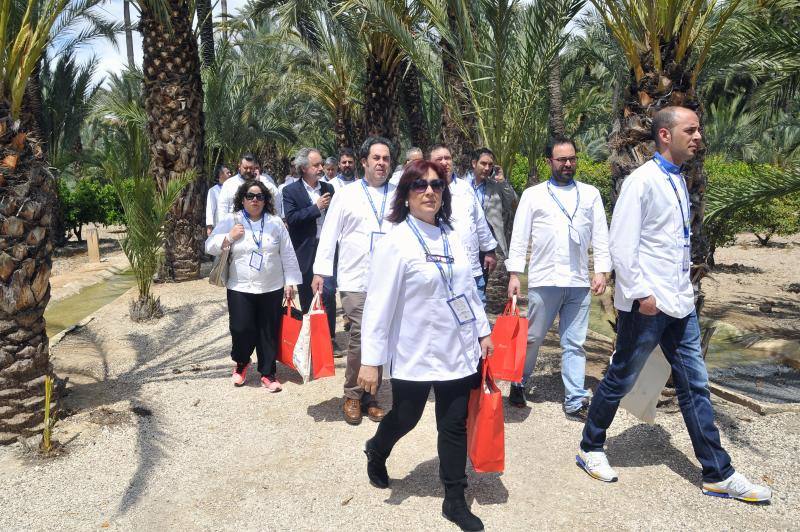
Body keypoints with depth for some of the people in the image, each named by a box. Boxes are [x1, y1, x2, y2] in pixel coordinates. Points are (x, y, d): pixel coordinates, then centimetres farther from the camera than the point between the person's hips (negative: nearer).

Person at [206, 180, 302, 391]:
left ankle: (268, 373, 21)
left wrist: (290, 282, 2)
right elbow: (210, 247, 1)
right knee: (242, 331, -2)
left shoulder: (276, 223, 3)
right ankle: (241, 363, 28)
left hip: (272, 289, 1)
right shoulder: (229, 221, 0)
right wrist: (229, 237, -14)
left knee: (269, 333, 7)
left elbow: (288, 255, 5)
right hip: (240, 289, -1)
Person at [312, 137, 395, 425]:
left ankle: (368, 395, 23)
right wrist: (320, 270, -4)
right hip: (355, 279, -2)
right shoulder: (347, 195, 4)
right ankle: (353, 395, 13)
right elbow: (329, 234, 2)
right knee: (361, 336, -6)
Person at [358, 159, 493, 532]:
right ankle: (376, 453, 47)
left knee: (455, 425, 11)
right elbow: (379, 303, -15)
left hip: (459, 350, 5)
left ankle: (455, 501, 27)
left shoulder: (451, 236, 5)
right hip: (415, 354, -4)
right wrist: (371, 360, -16)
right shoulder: (396, 241, -13)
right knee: (404, 418, 14)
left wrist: (483, 331, 13)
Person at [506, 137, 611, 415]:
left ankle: (575, 402, 12)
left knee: (575, 344, 6)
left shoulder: (590, 194, 11)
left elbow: (601, 235, 9)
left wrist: (601, 271, -1)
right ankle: (518, 384, 28)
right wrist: (514, 274, -4)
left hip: (579, 282, 2)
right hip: (544, 280, -2)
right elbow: (520, 237, 3)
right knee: (533, 337, 8)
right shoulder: (533, 194, 6)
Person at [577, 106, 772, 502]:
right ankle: (590, 448, 25)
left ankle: (718, 474, 20)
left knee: (695, 386, 11)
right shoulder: (642, 180, -12)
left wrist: (683, 289, 14)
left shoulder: (678, 180, 13)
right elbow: (622, 245, -17)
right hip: (646, 305, -8)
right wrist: (641, 293, -19)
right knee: (620, 380, 6)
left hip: (680, 304, 8)